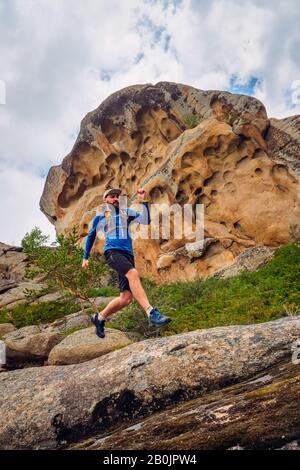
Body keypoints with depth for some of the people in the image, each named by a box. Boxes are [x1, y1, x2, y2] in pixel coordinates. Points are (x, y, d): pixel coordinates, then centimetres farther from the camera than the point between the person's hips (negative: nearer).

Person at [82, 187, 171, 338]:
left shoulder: (127, 212, 22)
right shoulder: (100, 218, 17)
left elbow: (145, 221, 6)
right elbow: (91, 236, 30)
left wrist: (144, 201, -2)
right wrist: (85, 257, 31)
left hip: (128, 255, 4)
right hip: (113, 252, -4)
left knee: (126, 298, -3)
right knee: (133, 273, -34)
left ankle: (99, 318, 19)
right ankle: (152, 314, -44)